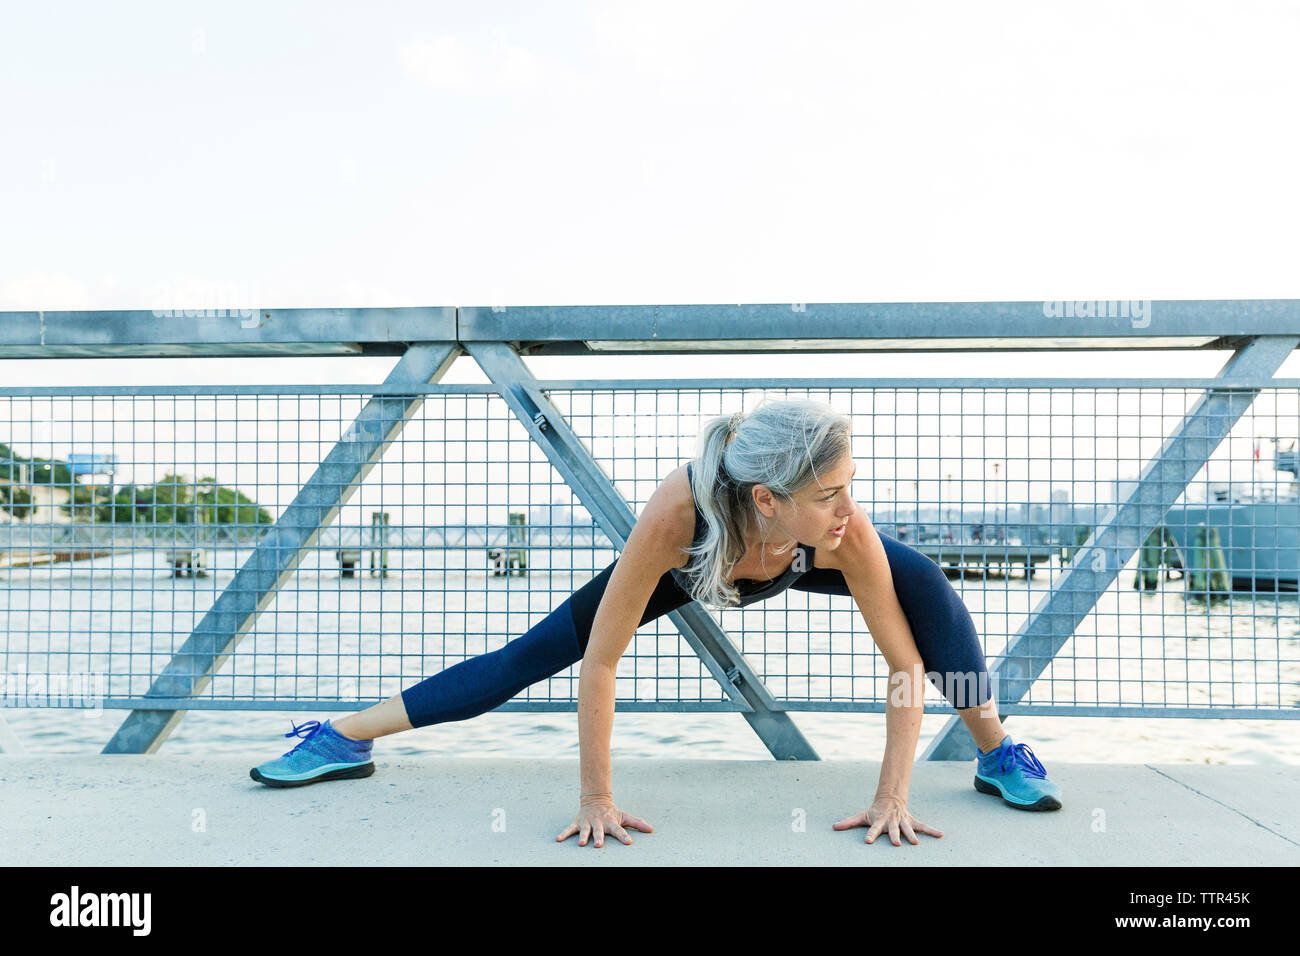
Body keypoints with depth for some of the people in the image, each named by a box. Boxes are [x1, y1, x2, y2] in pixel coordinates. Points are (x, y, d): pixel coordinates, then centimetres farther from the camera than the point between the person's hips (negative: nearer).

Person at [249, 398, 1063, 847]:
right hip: (692, 568, -1)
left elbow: (906, 664, -29)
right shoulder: (679, 514, -47)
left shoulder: (845, 531, -42)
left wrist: (892, 795, -31)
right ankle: (341, 739, 13)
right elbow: (600, 660, -37)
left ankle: (1000, 755, 0)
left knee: (928, 587, -24)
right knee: (530, 658, -4)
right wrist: (597, 798, -31)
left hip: (796, 563, 2)